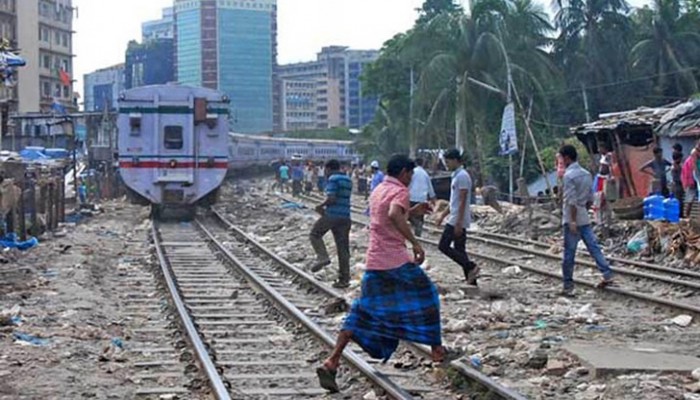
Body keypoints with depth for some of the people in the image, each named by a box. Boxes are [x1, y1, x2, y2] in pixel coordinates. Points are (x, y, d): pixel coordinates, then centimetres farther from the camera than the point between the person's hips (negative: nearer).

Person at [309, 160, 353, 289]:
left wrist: (321, 206, -1)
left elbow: (331, 199, -18)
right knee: (343, 248, 8)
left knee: (315, 234, 14)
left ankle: (323, 257, -7)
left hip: (332, 215, -7)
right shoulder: (348, 180, 15)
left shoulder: (333, 179, -9)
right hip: (345, 216, 7)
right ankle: (344, 279, 8)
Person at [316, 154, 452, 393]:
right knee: (426, 297, 13)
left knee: (362, 313, 5)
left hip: (374, 261, 7)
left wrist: (413, 211, 28)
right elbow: (394, 215, -30)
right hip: (397, 260, -7)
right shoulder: (400, 191, -9)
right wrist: (415, 243, -29)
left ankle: (332, 362, -7)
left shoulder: (378, 191, 17)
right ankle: (438, 351, 20)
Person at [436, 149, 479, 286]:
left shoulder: (462, 176, -15)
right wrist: (443, 216, 23)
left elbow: (462, 201, -19)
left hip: (458, 221, -10)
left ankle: (470, 267, -10)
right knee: (459, 250, 8)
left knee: (444, 246, -9)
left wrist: (458, 223, -22)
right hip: (456, 220, 10)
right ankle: (471, 281, 9)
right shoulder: (457, 176, 16)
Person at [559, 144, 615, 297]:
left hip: (572, 219, -7)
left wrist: (572, 221, -18)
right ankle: (607, 275, 4)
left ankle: (568, 287, 1)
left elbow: (572, 201, -19)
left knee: (569, 254, -2)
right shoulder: (587, 174, 10)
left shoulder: (569, 175, -14)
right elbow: (590, 198, 14)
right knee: (594, 247, 9)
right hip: (584, 218, 7)